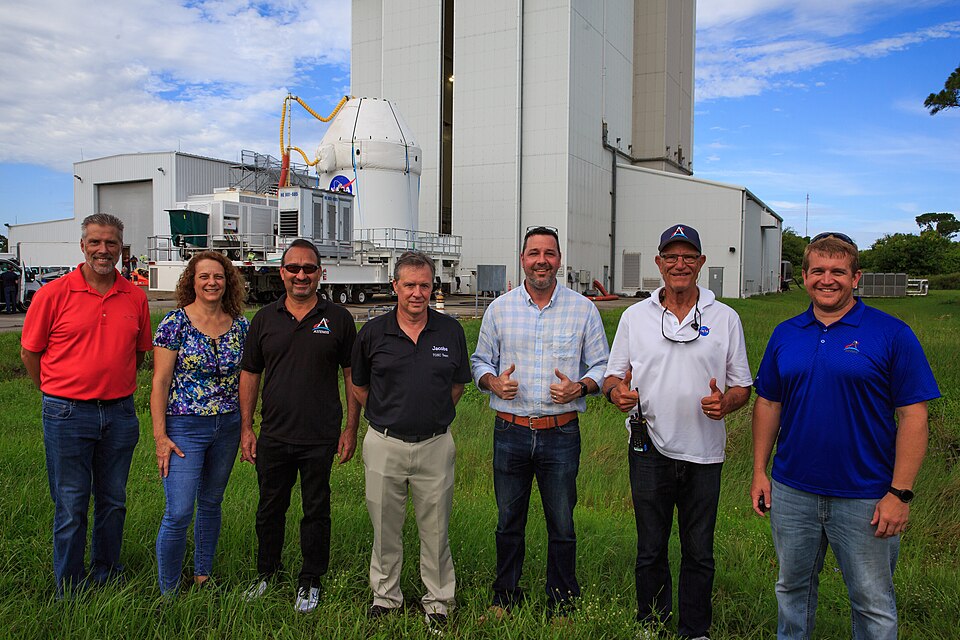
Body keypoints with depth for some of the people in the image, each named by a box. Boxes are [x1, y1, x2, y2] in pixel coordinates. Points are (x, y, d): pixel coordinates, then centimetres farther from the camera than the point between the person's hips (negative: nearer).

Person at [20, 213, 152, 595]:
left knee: (113, 502, 15)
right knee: (71, 507, 6)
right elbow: (30, 352, 1)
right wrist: (61, 396, 6)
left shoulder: (135, 297, 3)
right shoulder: (53, 294, -6)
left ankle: (107, 578, 33)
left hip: (120, 414, 3)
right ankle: (70, 593, 22)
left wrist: (115, 388, 12)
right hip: (67, 416, -3)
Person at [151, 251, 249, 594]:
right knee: (179, 512, -5)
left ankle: (203, 575, 33)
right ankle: (168, 591, 13)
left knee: (211, 504, 16)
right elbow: (160, 382, -8)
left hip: (227, 427, 4)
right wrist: (160, 436, -12)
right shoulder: (175, 322, -8)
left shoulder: (240, 325, 3)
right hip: (184, 428, -4)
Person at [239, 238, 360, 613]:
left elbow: (352, 375, 2)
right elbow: (249, 375, 8)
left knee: (316, 511, 10)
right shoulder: (265, 319, 5)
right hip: (273, 437, 2)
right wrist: (246, 428, 3)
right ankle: (266, 574, 36)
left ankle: (310, 581, 27)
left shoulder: (338, 319, -1)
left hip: (321, 439, -2)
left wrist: (351, 428, -2)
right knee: (270, 508, 16)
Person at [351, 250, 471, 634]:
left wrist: (435, 415, 7)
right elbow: (358, 384, 12)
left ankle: (438, 601, 27)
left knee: (435, 528, 10)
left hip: (435, 445, 0)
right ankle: (385, 597, 32)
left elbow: (459, 383, 13)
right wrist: (386, 415, 7)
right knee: (385, 527, 13)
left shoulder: (451, 331, 0)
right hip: (384, 445, 0)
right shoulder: (373, 332, -2)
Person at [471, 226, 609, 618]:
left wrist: (579, 387, -14)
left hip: (561, 434, -1)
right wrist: (492, 381, -10)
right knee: (508, 523, 14)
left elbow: (601, 366, 5)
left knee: (561, 525, 9)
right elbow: (480, 360, 12)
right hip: (510, 432, 1)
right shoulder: (499, 308, 5)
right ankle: (505, 598, 33)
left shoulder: (583, 309, 2)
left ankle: (561, 605, 27)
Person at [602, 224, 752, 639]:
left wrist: (725, 402, -17)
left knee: (699, 553, 12)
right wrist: (618, 392, -15)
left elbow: (742, 387, 5)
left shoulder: (725, 319, 2)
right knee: (650, 550, 13)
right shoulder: (635, 316, 4)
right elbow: (613, 376, 8)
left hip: (704, 453, 0)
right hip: (650, 450, 1)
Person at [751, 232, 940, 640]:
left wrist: (900, 493, -13)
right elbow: (767, 403, 9)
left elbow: (912, 415, -9)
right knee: (792, 587, 19)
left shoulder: (891, 334, -8)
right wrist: (759, 472, 5)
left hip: (865, 497, -3)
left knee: (873, 603, 11)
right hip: (791, 491, 4)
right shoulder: (785, 334, 4)